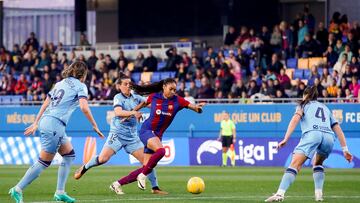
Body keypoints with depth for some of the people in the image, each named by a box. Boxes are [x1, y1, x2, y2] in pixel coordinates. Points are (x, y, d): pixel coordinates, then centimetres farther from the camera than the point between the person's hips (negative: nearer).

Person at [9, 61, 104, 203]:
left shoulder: (60, 84, 21)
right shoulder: (80, 86, -1)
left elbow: (45, 104, 20)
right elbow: (84, 107, -15)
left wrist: (36, 123, 22)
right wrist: (95, 126, -7)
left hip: (46, 121, 9)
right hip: (55, 124, -9)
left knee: (69, 154, 17)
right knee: (44, 162, -6)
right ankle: (17, 190, -6)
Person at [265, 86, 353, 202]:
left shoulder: (304, 104, 26)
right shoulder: (326, 108, 37)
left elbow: (296, 118, 5)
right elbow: (338, 129, 29)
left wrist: (286, 139, -4)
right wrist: (345, 150, 27)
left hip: (312, 133, -4)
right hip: (329, 136, 4)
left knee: (295, 165, -14)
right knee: (318, 164, 29)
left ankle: (280, 193, -33)